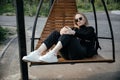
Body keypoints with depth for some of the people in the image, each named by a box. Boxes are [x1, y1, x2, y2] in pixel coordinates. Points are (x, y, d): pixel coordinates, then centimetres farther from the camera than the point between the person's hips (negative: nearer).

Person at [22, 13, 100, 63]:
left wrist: (74, 33, -29)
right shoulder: (74, 29, 30)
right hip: (68, 53, 4)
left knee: (68, 34, -26)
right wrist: (61, 32, -19)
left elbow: (85, 36, -8)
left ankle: (53, 54, -46)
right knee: (56, 33, -16)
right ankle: (38, 53, -35)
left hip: (82, 52, -4)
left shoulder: (90, 29, 18)